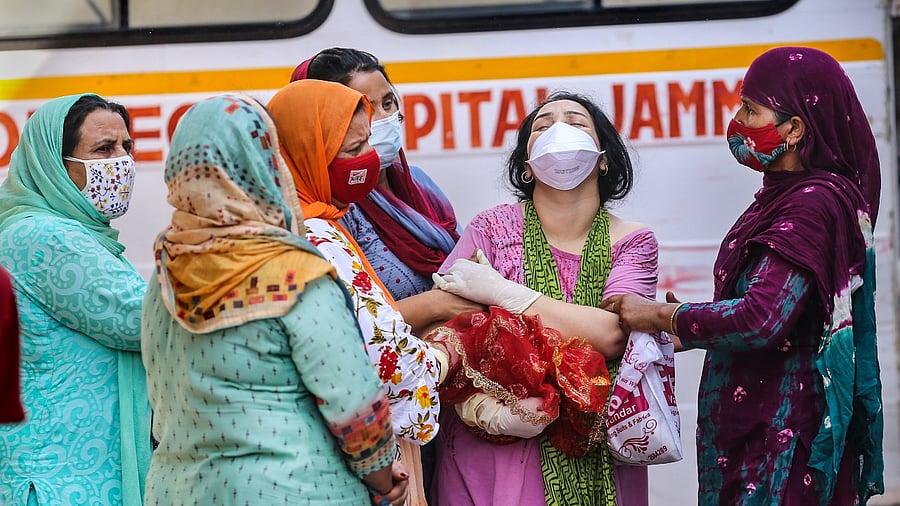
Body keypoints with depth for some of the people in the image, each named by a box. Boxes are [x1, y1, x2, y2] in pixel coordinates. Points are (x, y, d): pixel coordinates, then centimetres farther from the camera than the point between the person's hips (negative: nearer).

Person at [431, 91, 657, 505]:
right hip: (494, 449, -1)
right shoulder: (495, 227, -1)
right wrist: (473, 397, -26)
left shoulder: (631, 242, 0)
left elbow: (612, 335, -17)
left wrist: (498, 291, -18)